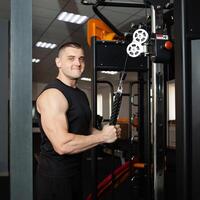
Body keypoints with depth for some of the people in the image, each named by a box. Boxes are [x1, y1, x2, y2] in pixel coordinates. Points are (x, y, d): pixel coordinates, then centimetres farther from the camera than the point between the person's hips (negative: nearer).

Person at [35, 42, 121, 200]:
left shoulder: (81, 94, 8)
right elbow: (62, 144, -29)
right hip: (55, 174, -8)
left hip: (76, 169, 9)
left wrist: (109, 132, 0)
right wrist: (103, 136, -19)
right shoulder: (52, 94, -20)